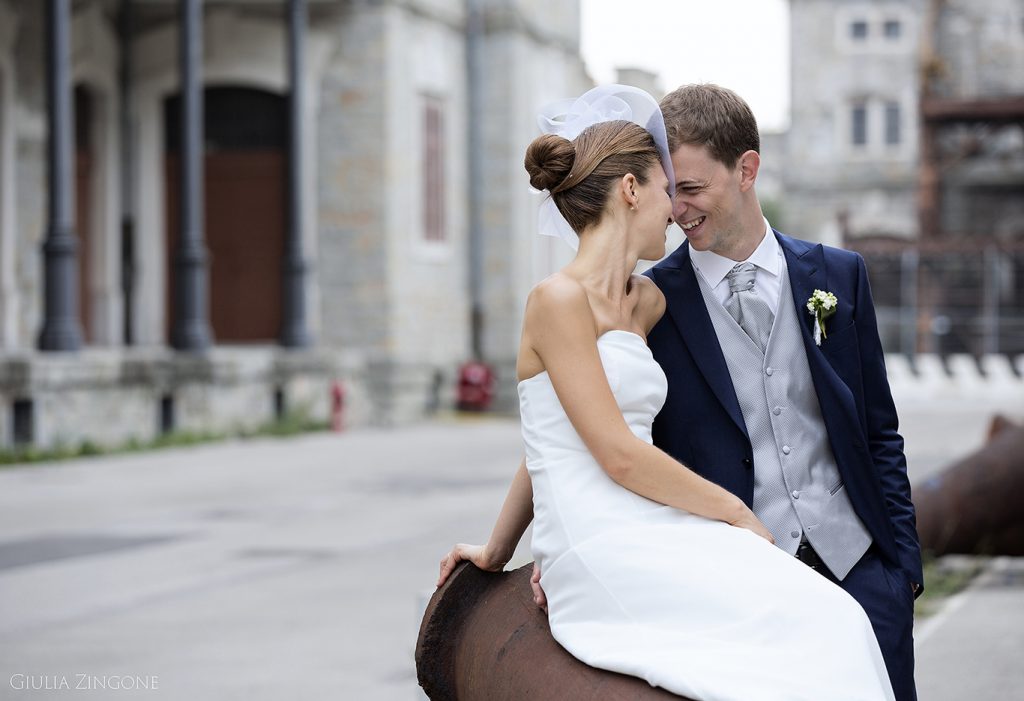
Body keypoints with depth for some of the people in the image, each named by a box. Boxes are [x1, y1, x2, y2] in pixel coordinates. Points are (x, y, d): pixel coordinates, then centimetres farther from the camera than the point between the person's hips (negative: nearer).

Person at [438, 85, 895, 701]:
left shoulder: (648, 302, 19)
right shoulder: (559, 298, -7)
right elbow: (620, 456, -12)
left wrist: (500, 549, 33)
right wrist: (737, 512, -2)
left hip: (651, 536, 8)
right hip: (604, 552, -8)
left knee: (830, 617, -15)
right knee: (813, 621, -23)